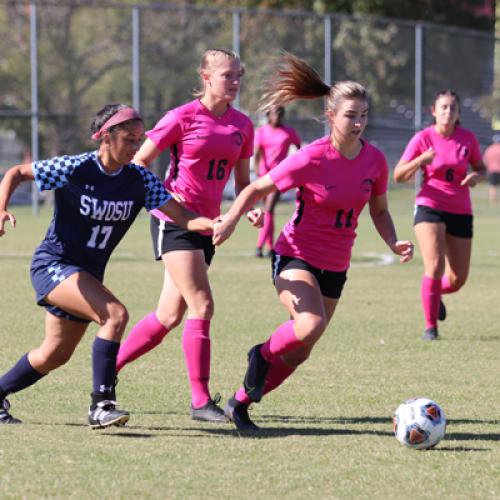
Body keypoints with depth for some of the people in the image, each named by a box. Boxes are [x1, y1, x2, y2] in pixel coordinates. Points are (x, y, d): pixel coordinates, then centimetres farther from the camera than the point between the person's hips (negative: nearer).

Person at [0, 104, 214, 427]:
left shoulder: (140, 180, -5)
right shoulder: (73, 169, -16)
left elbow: (181, 216, -10)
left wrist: (213, 224, -30)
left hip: (88, 275, 7)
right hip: (52, 264, -7)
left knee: (55, 355, 16)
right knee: (115, 314, -27)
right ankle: (101, 405, -26)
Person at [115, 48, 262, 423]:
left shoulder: (242, 126, 7)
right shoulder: (183, 118, -9)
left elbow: (242, 181, 16)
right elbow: (138, 164, -4)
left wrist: (250, 208, -3)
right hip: (173, 221, -7)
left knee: (171, 315, 7)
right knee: (202, 305, -15)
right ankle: (201, 400, -10)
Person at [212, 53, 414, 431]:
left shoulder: (374, 160, -4)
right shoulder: (311, 159, -18)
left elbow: (379, 209, 12)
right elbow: (257, 190, -12)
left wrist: (394, 243, -6)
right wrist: (230, 221, -29)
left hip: (335, 266, 5)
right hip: (296, 256, -5)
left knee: (299, 353, 8)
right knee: (311, 326, -31)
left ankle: (240, 404, 27)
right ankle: (264, 354, 1)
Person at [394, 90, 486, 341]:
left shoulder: (468, 138, 1)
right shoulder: (423, 138, -5)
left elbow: (480, 168, 15)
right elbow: (398, 176, -4)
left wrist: (476, 176, -9)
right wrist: (419, 161, -23)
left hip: (460, 212, 3)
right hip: (430, 207, -3)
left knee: (458, 279, 6)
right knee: (435, 268, -20)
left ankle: (436, 292, 42)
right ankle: (430, 327, -5)